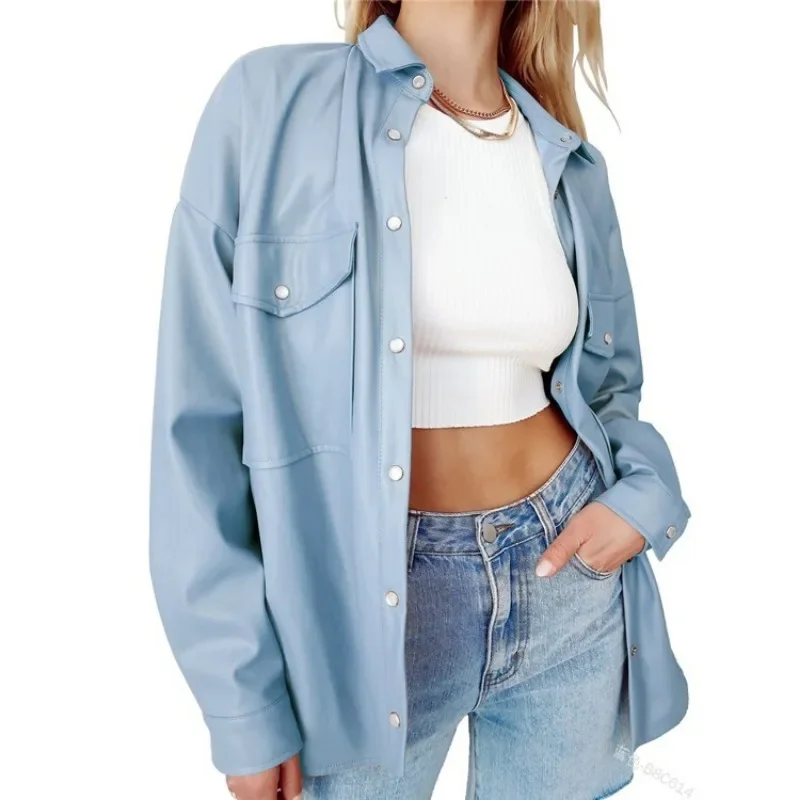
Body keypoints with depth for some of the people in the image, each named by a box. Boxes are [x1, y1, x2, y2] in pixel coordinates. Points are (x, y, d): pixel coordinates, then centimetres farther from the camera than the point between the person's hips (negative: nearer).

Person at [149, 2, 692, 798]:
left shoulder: (572, 166, 3)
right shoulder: (272, 101, -9)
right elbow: (201, 413, -11)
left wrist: (643, 495, -6)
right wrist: (244, 698, -9)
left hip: (571, 578, 5)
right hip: (366, 602, -3)